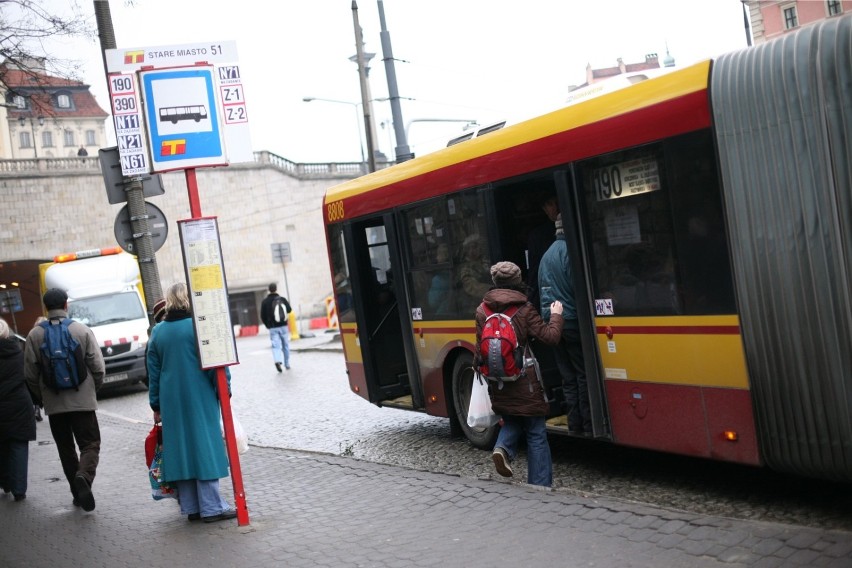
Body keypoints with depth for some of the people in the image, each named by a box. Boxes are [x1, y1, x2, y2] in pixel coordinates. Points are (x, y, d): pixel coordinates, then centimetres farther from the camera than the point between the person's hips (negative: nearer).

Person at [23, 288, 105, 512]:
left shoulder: (35, 335, -1)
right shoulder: (82, 331, -5)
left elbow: (30, 374, 1)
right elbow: (98, 367, -4)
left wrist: (42, 397, 15)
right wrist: (93, 390, 13)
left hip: (54, 403, 2)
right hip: (82, 400, -2)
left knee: (66, 448, 14)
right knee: (90, 444, 3)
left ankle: (78, 493, 15)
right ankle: (84, 476, -24)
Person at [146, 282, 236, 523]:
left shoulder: (157, 332, 8)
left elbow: (153, 371, 11)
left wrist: (156, 405, 15)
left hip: (171, 401, 5)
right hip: (200, 399, -5)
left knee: (181, 449, 9)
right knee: (205, 447, -1)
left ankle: (190, 507, 14)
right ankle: (211, 507, 0)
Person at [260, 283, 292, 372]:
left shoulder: (265, 301, -1)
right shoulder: (282, 299, -3)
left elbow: (262, 316, -1)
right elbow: (289, 310, -4)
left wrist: (267, 325, 11)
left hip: (273, 328, 0)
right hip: (283, 326, 0)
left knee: (276, 345, -3)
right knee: (285, 345, 11)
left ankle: (277, 361, -26)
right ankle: (287, 364, 17)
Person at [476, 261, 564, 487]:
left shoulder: (482, 311, 3)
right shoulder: (524, 309, -9)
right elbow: (550, 337, -13)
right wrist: (556, 316, 4)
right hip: (524, 382, -4)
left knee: (512, 421, 25)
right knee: (536, 434, 6)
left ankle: (502, 448, -4)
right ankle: (540, 486, 7)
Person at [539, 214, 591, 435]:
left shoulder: (547, 255, 17)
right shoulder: (570, 250, -11)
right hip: (572, 320, -8)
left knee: (569, 377, 11)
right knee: (584, 375, -2)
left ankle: (575, 426, 12)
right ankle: (589, 426, -1)